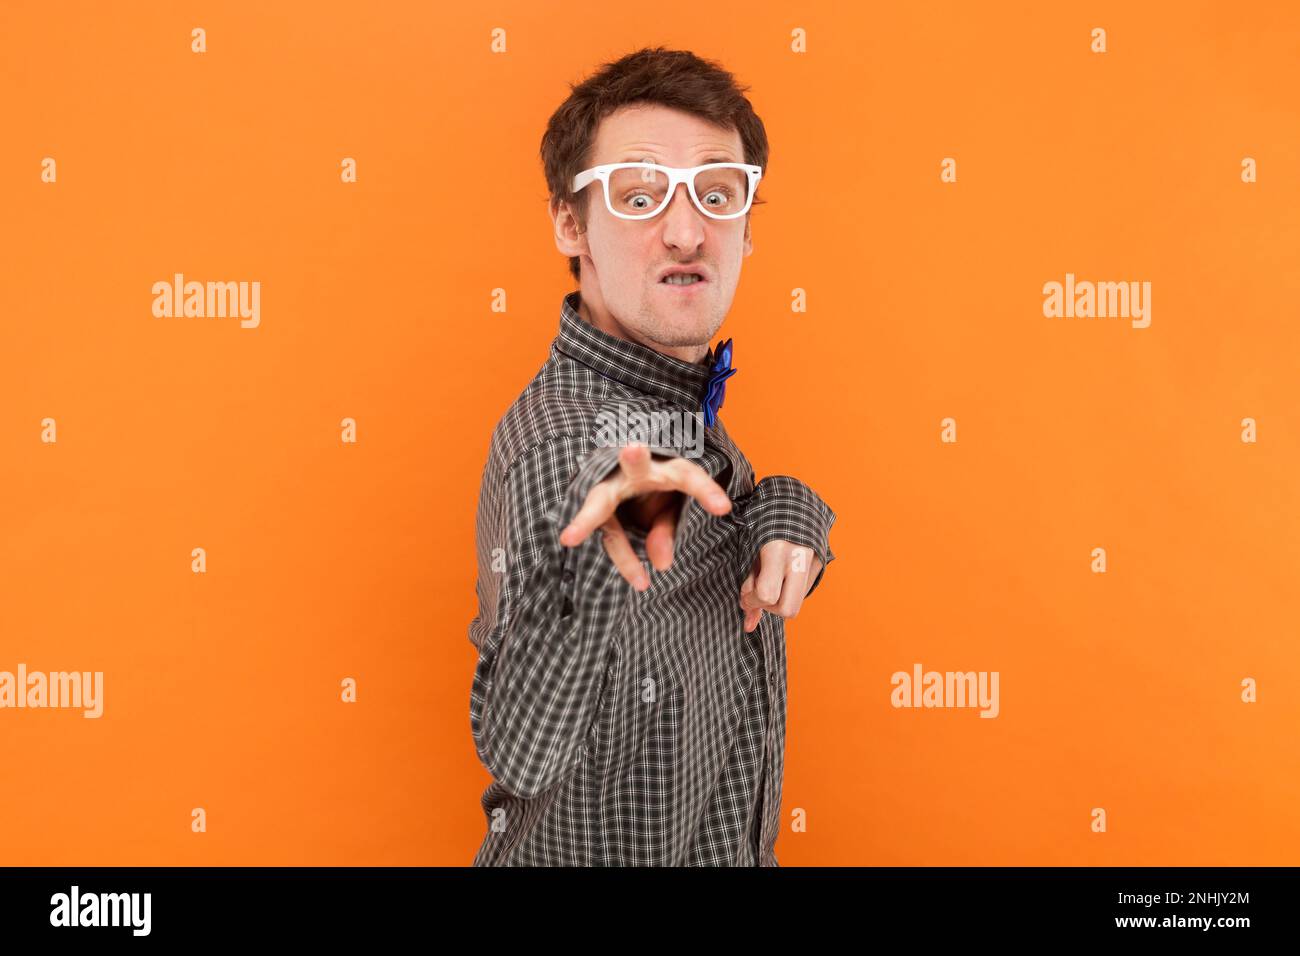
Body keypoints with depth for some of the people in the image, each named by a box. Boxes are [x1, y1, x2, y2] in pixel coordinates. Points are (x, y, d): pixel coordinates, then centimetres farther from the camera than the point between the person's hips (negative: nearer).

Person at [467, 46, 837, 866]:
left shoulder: (679, 398, -3)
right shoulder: (570, 446, -28)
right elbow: (520, 758, -34)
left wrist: (786, 511, -11)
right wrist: (589, 578, -52)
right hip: (606, 848, -7)